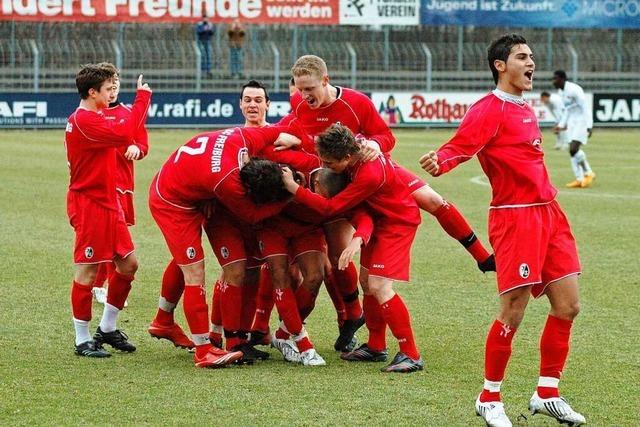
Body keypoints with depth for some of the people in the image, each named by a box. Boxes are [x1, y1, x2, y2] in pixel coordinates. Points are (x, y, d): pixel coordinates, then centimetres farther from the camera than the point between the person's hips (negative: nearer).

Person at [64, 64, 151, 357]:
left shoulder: (90, 119, 17)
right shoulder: (84, 121, -18)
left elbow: (120, 137, 11)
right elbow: (124, 135, -29)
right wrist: (143, 98, -22)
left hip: (106, 203, 10)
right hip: (89, 204, -10)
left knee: (128, 263, 11)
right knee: (87, 271, -3)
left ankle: (107, 328, 23)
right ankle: (82, 341, 6)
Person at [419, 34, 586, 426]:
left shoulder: (526, 109, 17)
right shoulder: (490, 110, -9)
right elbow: (460, 146, -23)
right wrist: (439, 162, -43)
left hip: (548, 213, 8)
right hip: (515, 216, -8)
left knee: (567, 307, 6)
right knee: (514, 312, -8)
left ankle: (547, 394, 18)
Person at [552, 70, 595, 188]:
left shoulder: (574, 90, -19)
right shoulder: (561, 91, 10)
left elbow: (585, 109, -20)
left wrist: (589, 127, -25)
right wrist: (561, 125, 18)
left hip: (582, 122, -9)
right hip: (572, 123, 9)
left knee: (573, 149, -19)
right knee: (572, 151, 3)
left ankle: (588, 173, -3)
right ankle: (579, 179, 6)